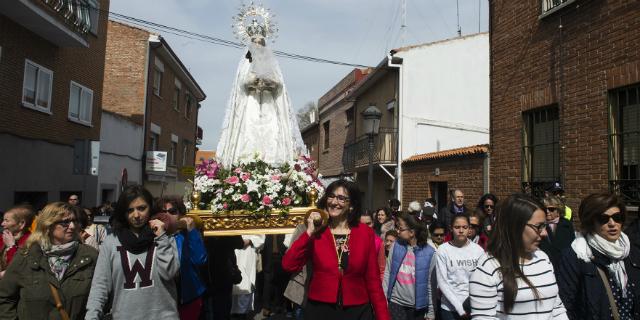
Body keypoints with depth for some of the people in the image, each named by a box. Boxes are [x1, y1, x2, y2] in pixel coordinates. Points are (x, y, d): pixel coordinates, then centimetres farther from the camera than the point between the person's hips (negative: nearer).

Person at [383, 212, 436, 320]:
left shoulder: (429, 252, -9)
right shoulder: (396, 246, -3)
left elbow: (431, 283, -6)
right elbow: (388, 273, 1)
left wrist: (431, 311, -3)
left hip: (417, 306, -1)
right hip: (396, 303, 1)